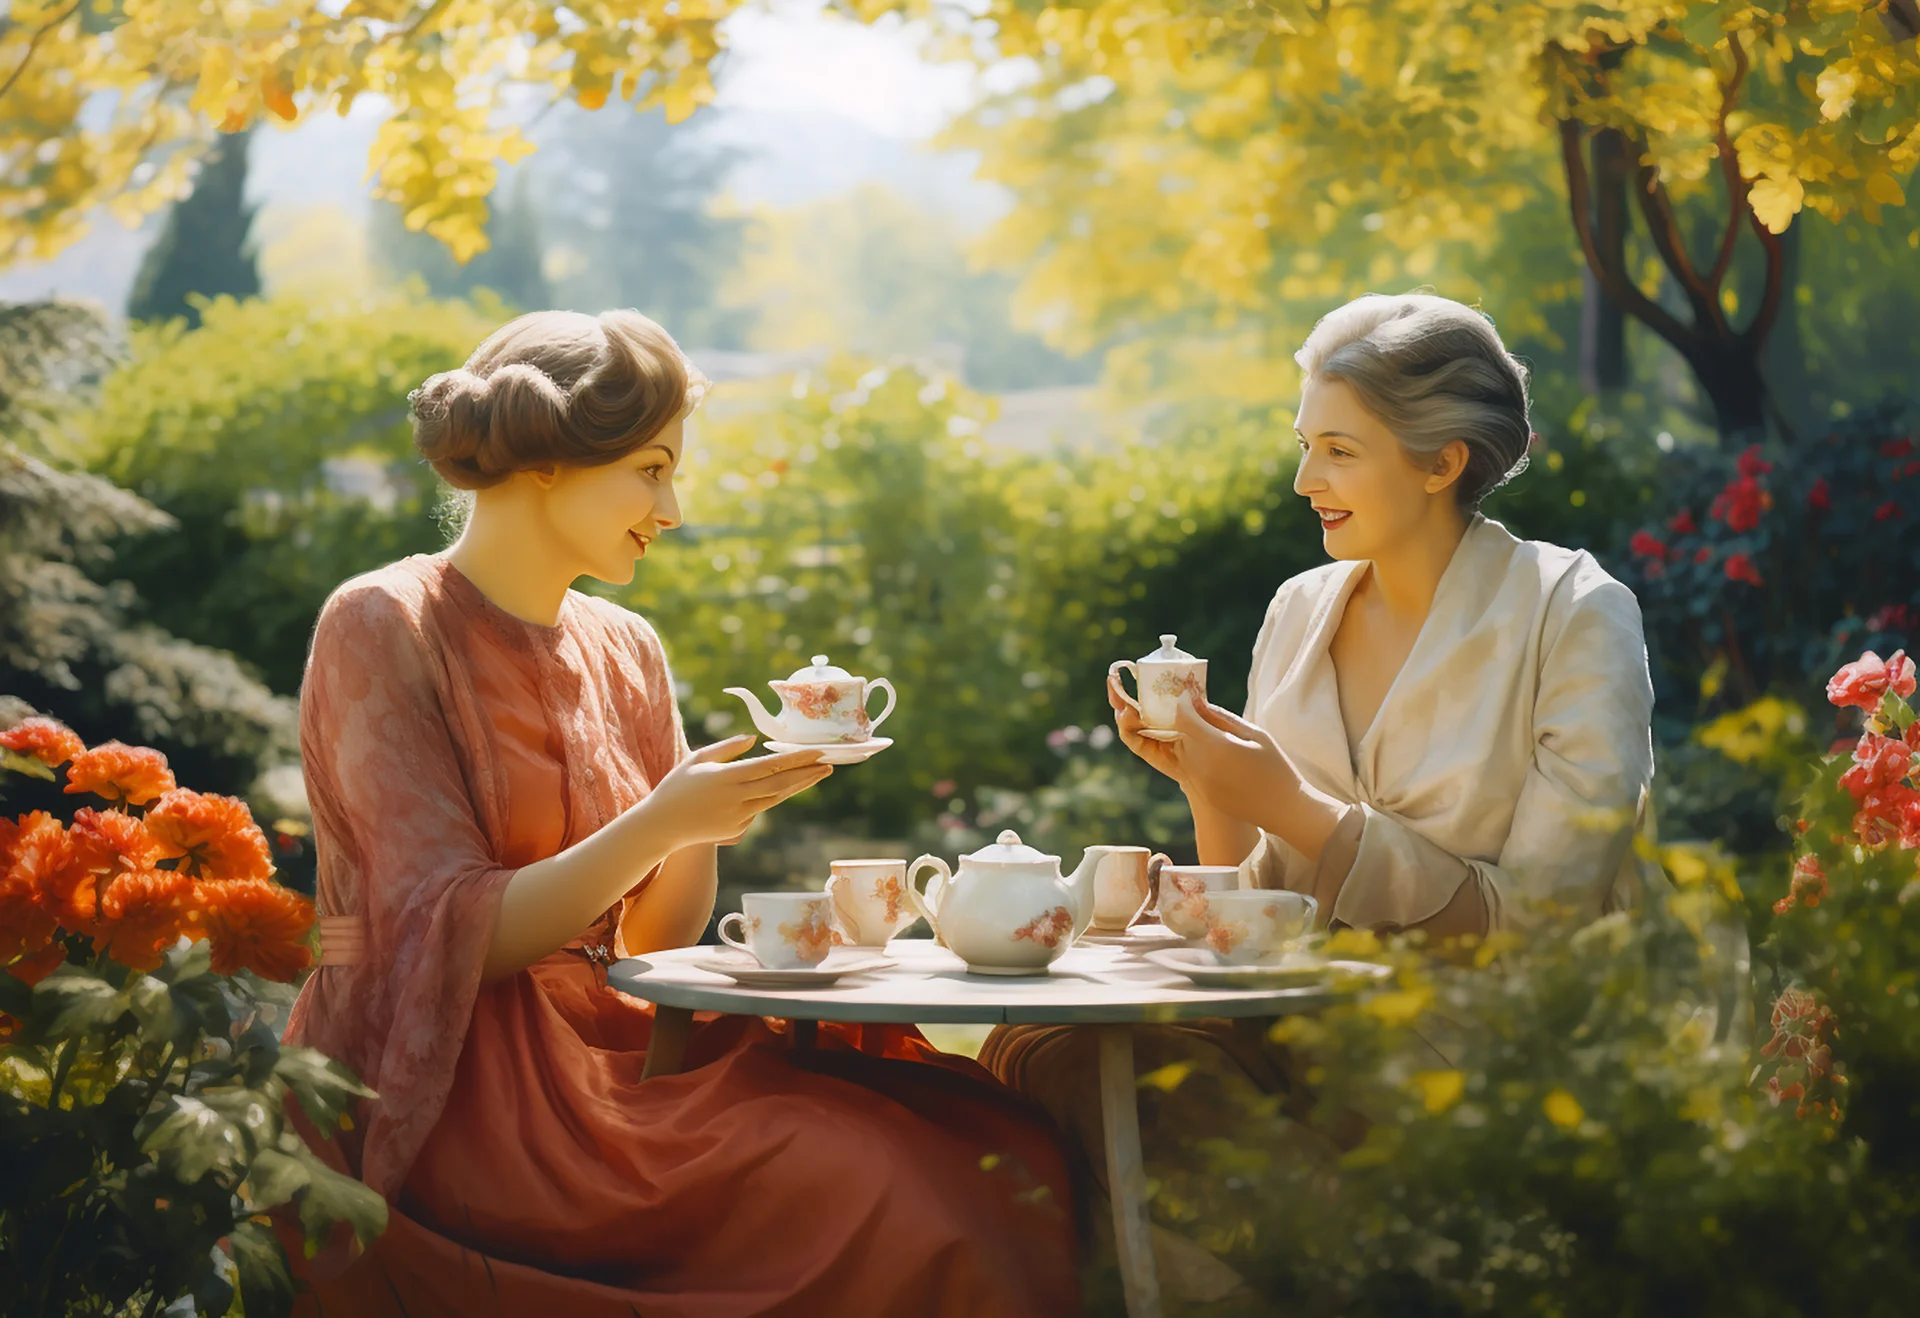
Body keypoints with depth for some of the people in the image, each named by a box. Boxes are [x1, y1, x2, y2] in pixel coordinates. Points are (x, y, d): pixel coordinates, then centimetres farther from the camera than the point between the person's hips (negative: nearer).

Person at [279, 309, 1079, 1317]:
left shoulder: (624, 651, 14)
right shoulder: (380, 629, -6)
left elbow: (657, 942, 11)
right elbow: (455, 938, -13)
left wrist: (714, 815, -7)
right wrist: (660, 821, -20)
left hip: (597, 1053, 7)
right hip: (445, 1097, -6)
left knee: (990, 1146, -17)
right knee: (871, 1185, -26)